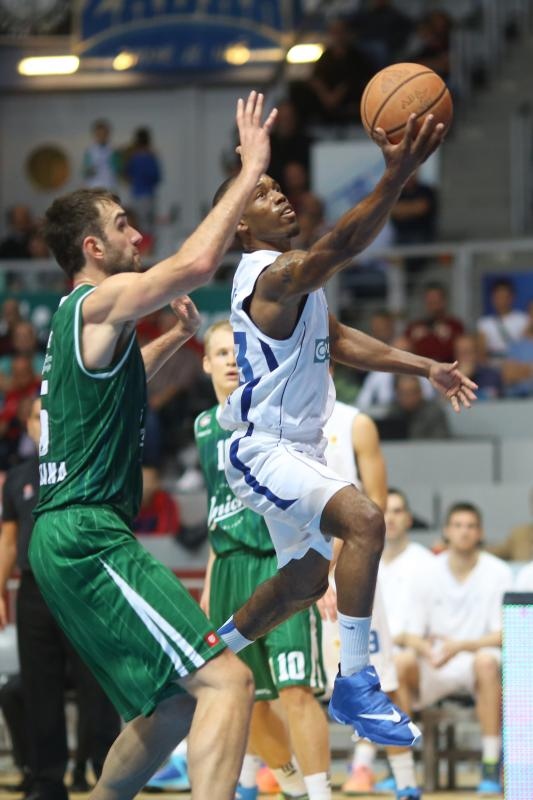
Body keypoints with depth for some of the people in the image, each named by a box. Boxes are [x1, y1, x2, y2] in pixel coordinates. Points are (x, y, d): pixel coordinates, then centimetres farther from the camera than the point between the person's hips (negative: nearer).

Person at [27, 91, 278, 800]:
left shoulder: (77, 319, 21)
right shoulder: (101, 302, -7)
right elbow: (195, 263, -25)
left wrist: (178, 337, 34)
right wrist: (251, 170, -17)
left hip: (69, 537, 11)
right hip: (88, 535, -10)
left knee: (173, 706, 19)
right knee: (226, 681, -19)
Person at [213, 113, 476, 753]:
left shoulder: (296, 278, 12)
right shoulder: (274, 275, -21)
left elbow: (340, 342, 19)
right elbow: (339, 246, -39)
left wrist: (426, 368, 10)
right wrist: (397, 175, -51)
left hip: (293, 451, 11)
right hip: (263, 451, -11)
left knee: (304, 581, 23)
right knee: (363, 520, -31)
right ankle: (354, 686, -29)